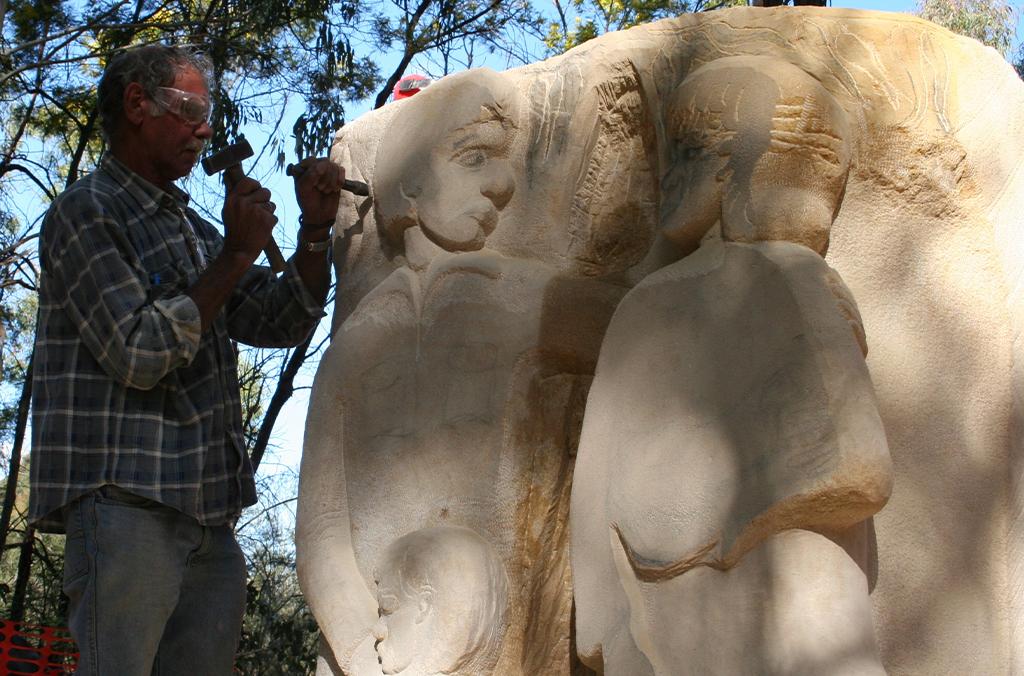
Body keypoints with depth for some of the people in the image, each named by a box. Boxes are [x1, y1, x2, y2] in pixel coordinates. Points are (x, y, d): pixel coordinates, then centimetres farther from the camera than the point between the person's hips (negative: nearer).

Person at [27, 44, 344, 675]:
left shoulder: (194, 228, 21)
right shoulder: (87, 212, -3)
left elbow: (279, 324, 17)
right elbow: (140, 355, -14)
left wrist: (316, 231, 4)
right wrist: (237, 254, -9)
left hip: (208, 515, 8)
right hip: (124, 501, -7)